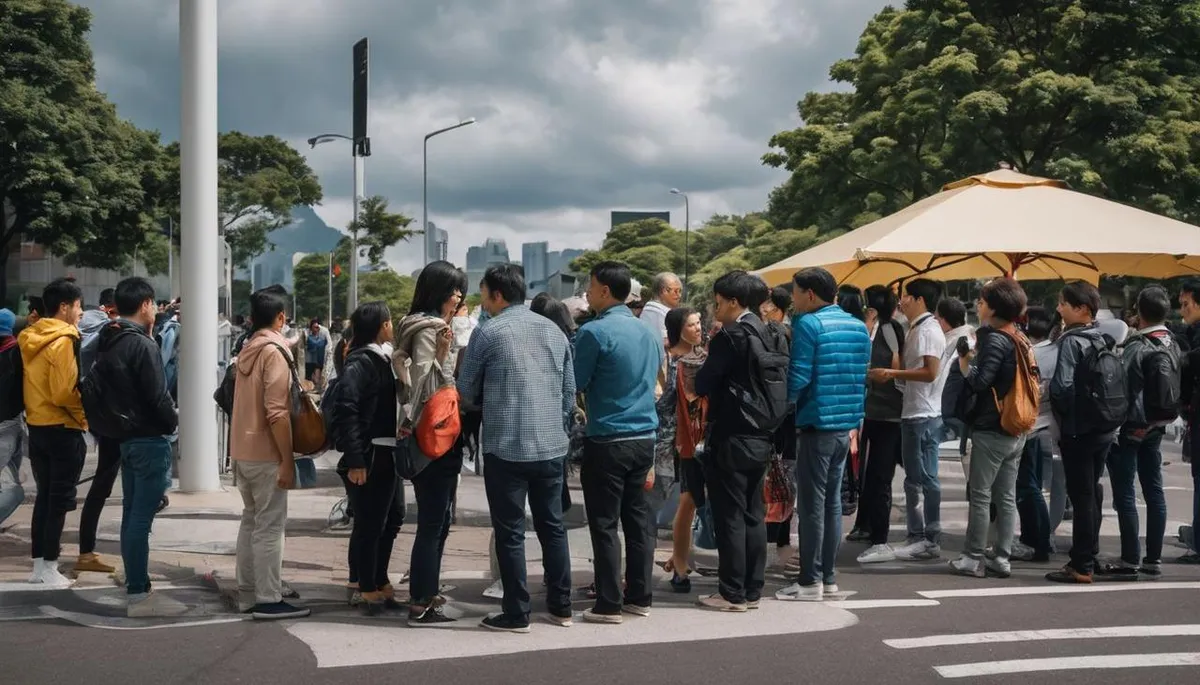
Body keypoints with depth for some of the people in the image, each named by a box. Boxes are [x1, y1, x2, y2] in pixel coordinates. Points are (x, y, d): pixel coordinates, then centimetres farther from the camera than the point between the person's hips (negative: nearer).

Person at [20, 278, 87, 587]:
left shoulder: (30, 338, 8)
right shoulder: (62, 341, -17)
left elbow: (33, 384, 12)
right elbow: (64, 392, -21)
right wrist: (83, 416, -7)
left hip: (36, 426, 8)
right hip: (62, 429, -8)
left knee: (44, 496, 14)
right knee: (59, 500, 0)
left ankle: (38, 564, 17)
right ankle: (49, 567, 2)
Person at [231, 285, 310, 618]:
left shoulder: (247, 351, 12)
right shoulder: (274, 352, -13)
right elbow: (277, 412, -19)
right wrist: (287, 460, -18)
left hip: (242, 451, 8)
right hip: (266, 454, -8)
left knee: (251, 521, 13)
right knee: (270, 525, -5)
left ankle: (248, 594, 18)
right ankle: (269, 600, -4)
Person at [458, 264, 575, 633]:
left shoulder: (487, 333, -6)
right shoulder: (554, 330, 8)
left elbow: (466, 392, 2)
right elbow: (570, 392, 11)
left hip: (506, 447, -5)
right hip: (552, 446, 5)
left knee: (510, 532, 2)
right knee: (553, 526, 14)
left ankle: (516, 614, 5)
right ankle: (561, 606, 19)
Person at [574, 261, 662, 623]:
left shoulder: (594, 332, -12)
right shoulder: (648, 333, 11)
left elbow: (574, 384, -7)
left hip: (607, 442, -7)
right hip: (644, 438, 7)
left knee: (604, 524, 0)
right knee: (638, 518, 12)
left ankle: (609, 605, 2)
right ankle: (640, 597, 17)